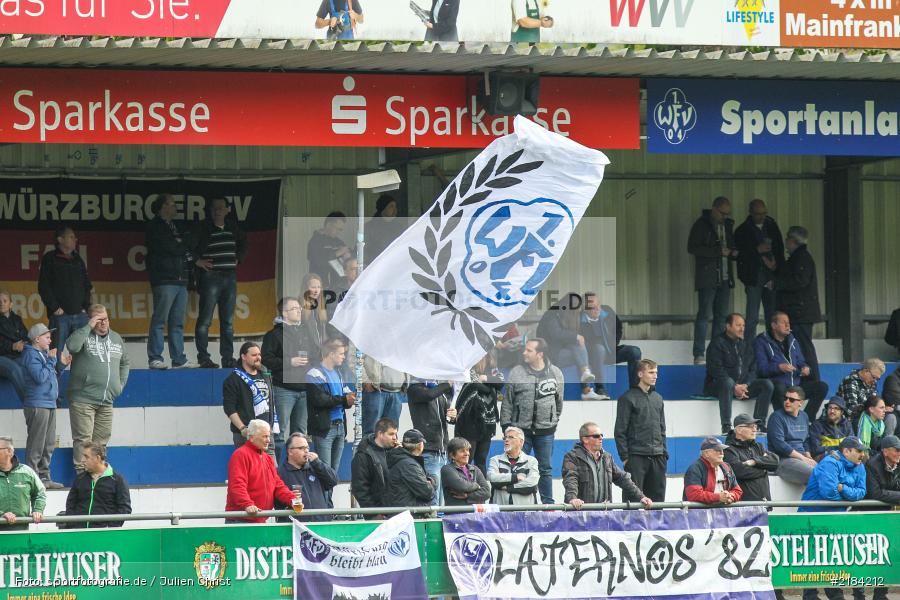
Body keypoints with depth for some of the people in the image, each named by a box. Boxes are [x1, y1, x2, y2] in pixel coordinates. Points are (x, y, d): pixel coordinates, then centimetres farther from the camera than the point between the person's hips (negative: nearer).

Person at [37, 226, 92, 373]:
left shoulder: (78, 260, 17)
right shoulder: (50, 259, 2)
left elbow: (87, 286, 22)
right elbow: (43, 286, -3)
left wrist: (86, 306, 8)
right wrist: (54, 307, -10)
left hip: (80, 315, 5)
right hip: (60, 315, -5)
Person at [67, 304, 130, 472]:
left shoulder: (116, 338, 14)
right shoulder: (84, 335, -5)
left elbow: (125, 363, 29)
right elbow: (72, 346, -28)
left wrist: (121, 383, 18)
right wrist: (89, 326, -21)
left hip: (106, 401, 6)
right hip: (82, 400, -6)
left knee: (101, 439, 10)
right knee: (83, 439, -8)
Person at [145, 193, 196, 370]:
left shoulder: (175, 227, 24)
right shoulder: (155, 226, -2)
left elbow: (189, 247, 22)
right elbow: (168, 248, -12)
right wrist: (183, 245, 4)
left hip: (180, 280, 8)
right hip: (164, 280, -8)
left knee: (178, 322, 6)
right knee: (159, 320, -9)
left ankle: (179, 359, 7)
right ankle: (155, 358, -9)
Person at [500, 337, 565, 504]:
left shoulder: (555, 373, 1)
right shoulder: (516, 372, -3)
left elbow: (559, 401, 13)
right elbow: (507, 401, 2)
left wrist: (554, 421, 15)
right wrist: (505, 426, 0)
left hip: (545, 431, 1)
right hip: (520, 429, -1)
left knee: (545, 469, 8)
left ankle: (548, 503, 16)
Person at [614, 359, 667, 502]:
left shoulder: (658, 399, 17)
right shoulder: (628, 398, -2)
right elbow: (620, 431, -5)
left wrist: (664, 453, 13)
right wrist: (625, 457, -10)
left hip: (657, 457, 6)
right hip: (636, 456, -6)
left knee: (658, 496, 4)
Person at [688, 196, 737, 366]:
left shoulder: (727, 225, 15)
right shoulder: (701, 225, -5)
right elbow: (692, 248, -14)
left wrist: (734, 253, 2)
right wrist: (719, 251, -17)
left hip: (724, 278, 7)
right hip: (707, 278, -7)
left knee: (721, 316, 6)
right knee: (705, 314, -9)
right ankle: (699, 355, -9)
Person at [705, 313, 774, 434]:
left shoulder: (746, 345, 18)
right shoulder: (717, 343, -3)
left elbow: (753, 369, 12)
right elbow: (716, 370, -14)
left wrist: (745, 385, -9)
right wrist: (735, 387, -22)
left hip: (743, 385, 6)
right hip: (717, 385, -6)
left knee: (767, 384, -14)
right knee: (728, 382, -40)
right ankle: (726, 427, -44)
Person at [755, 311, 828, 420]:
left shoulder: (792, 341, 22)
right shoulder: (762, 342, 1)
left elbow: (801, 361, 24)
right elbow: (761, 368, -9)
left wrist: (805, 368, -1)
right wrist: (779, 367, -27)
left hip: (796, 384, 6)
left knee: (822, 387, -11)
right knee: (780, 388, -40)